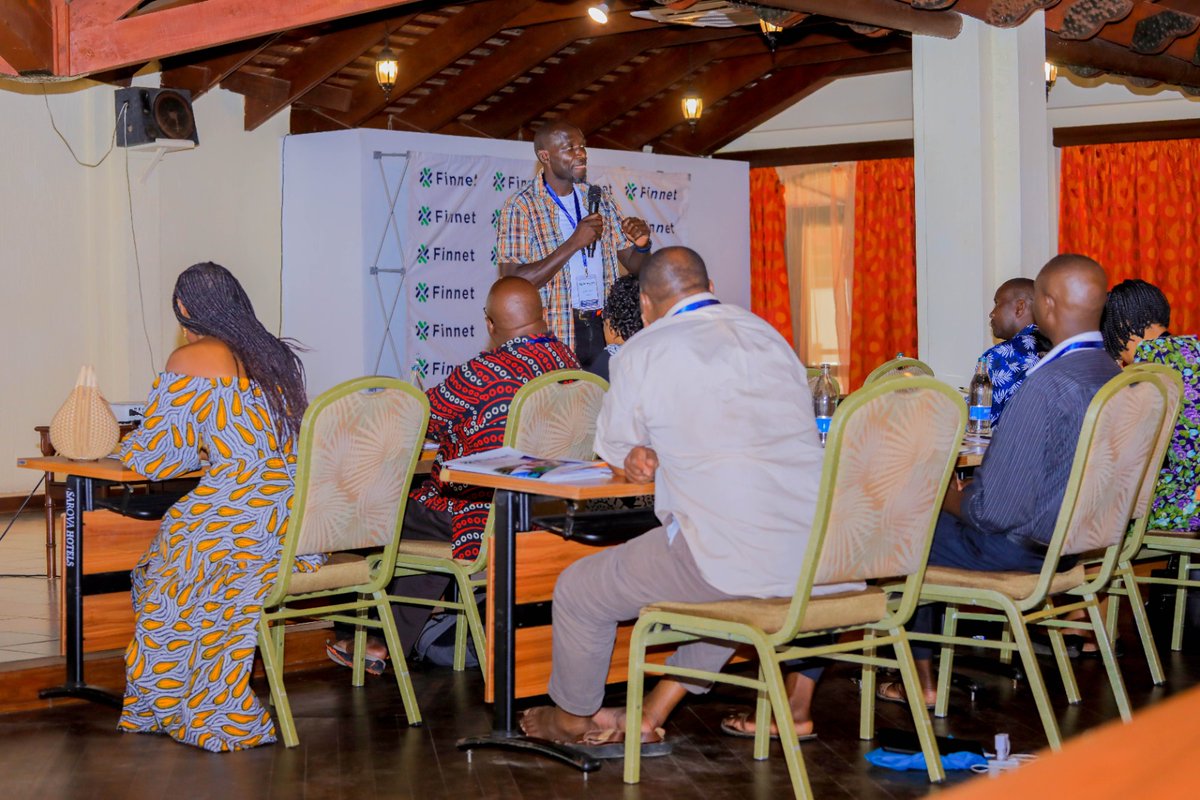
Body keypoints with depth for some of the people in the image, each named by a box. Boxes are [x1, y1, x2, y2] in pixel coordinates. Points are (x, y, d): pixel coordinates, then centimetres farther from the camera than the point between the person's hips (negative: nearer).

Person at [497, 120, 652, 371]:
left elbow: (633, 265, 14)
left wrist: (642, 246, -10)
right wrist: (574, 244, -21)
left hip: (604, 328, 5)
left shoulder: (600, 200, 11)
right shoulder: (521, 207, -6)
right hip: (554, 337, -4)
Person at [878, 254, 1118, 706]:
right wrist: (963, 494, 14)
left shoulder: (1047, 385, -28)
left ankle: (920, 679, 25)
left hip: (1021, 550, -8)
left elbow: (995, 511, -27)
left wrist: (948, 497, -5)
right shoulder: (1113, 375, 0)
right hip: (1076, 541, 8)